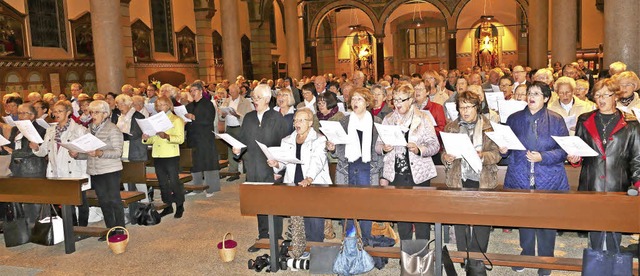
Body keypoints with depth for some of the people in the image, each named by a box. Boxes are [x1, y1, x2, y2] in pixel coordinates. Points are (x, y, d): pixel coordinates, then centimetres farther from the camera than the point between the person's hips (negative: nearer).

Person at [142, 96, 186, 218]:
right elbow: (153, 140, 16)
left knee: (174, 182, -4)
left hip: (171, 156, -6)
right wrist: (146, 139, -5)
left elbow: (180, 139, -15)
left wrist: (166, 136, -29)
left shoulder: (176, 120, -3)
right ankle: (168, 205, 23)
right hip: (157, 155, 6)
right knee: (162, 183, 11)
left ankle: (180, 206, 10)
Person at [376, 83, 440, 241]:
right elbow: (378, 146, 10)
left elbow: (435, 145, -3)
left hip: (418, 175, -2)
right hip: (396, 175, 3)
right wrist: (384, 148, -13)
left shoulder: (423, 119, 2)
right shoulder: (388, 120, 10)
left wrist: (419, 149, -22)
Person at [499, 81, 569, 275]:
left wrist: (543, 157, -18)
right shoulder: (514, 119, 6)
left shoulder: (556, 120, 0)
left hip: (548, 180, -2)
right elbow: (507, 147, 11)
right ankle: (526, 254, 31)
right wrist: (504, 150, -11)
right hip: (521, 178, 2)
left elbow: (564, 150, -5)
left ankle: (546, 260, 23)